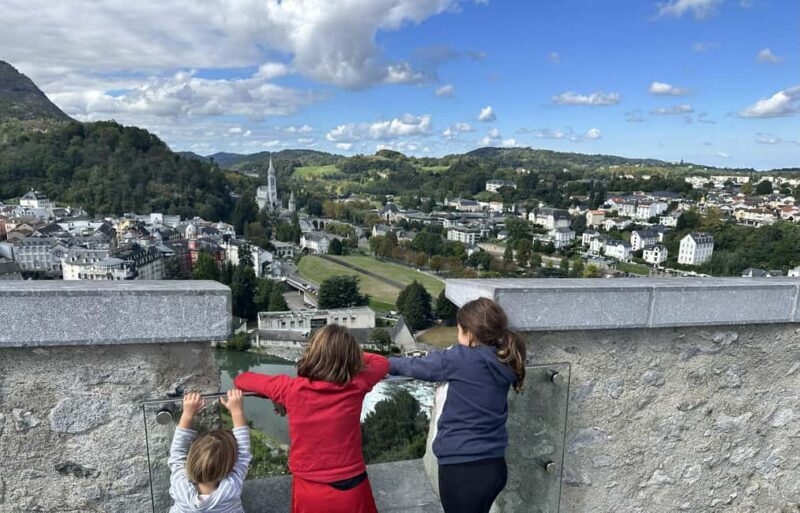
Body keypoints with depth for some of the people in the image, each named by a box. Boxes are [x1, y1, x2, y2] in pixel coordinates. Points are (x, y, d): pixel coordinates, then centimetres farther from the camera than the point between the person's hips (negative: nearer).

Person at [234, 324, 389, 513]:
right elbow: (382, 362, 5)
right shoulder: (357, 386, -16)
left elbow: (241, 380, 2)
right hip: (351, 489, 0)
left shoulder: (291, 389, -16)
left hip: (308, 492, 1)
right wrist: (350, 355, 13)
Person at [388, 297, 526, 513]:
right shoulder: (503, 364, 3)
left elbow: (417, 366, -1)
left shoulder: (461, 359, -17)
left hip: (463, 469, -7)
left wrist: (387, 363, 14)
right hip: (494, 466, 7)